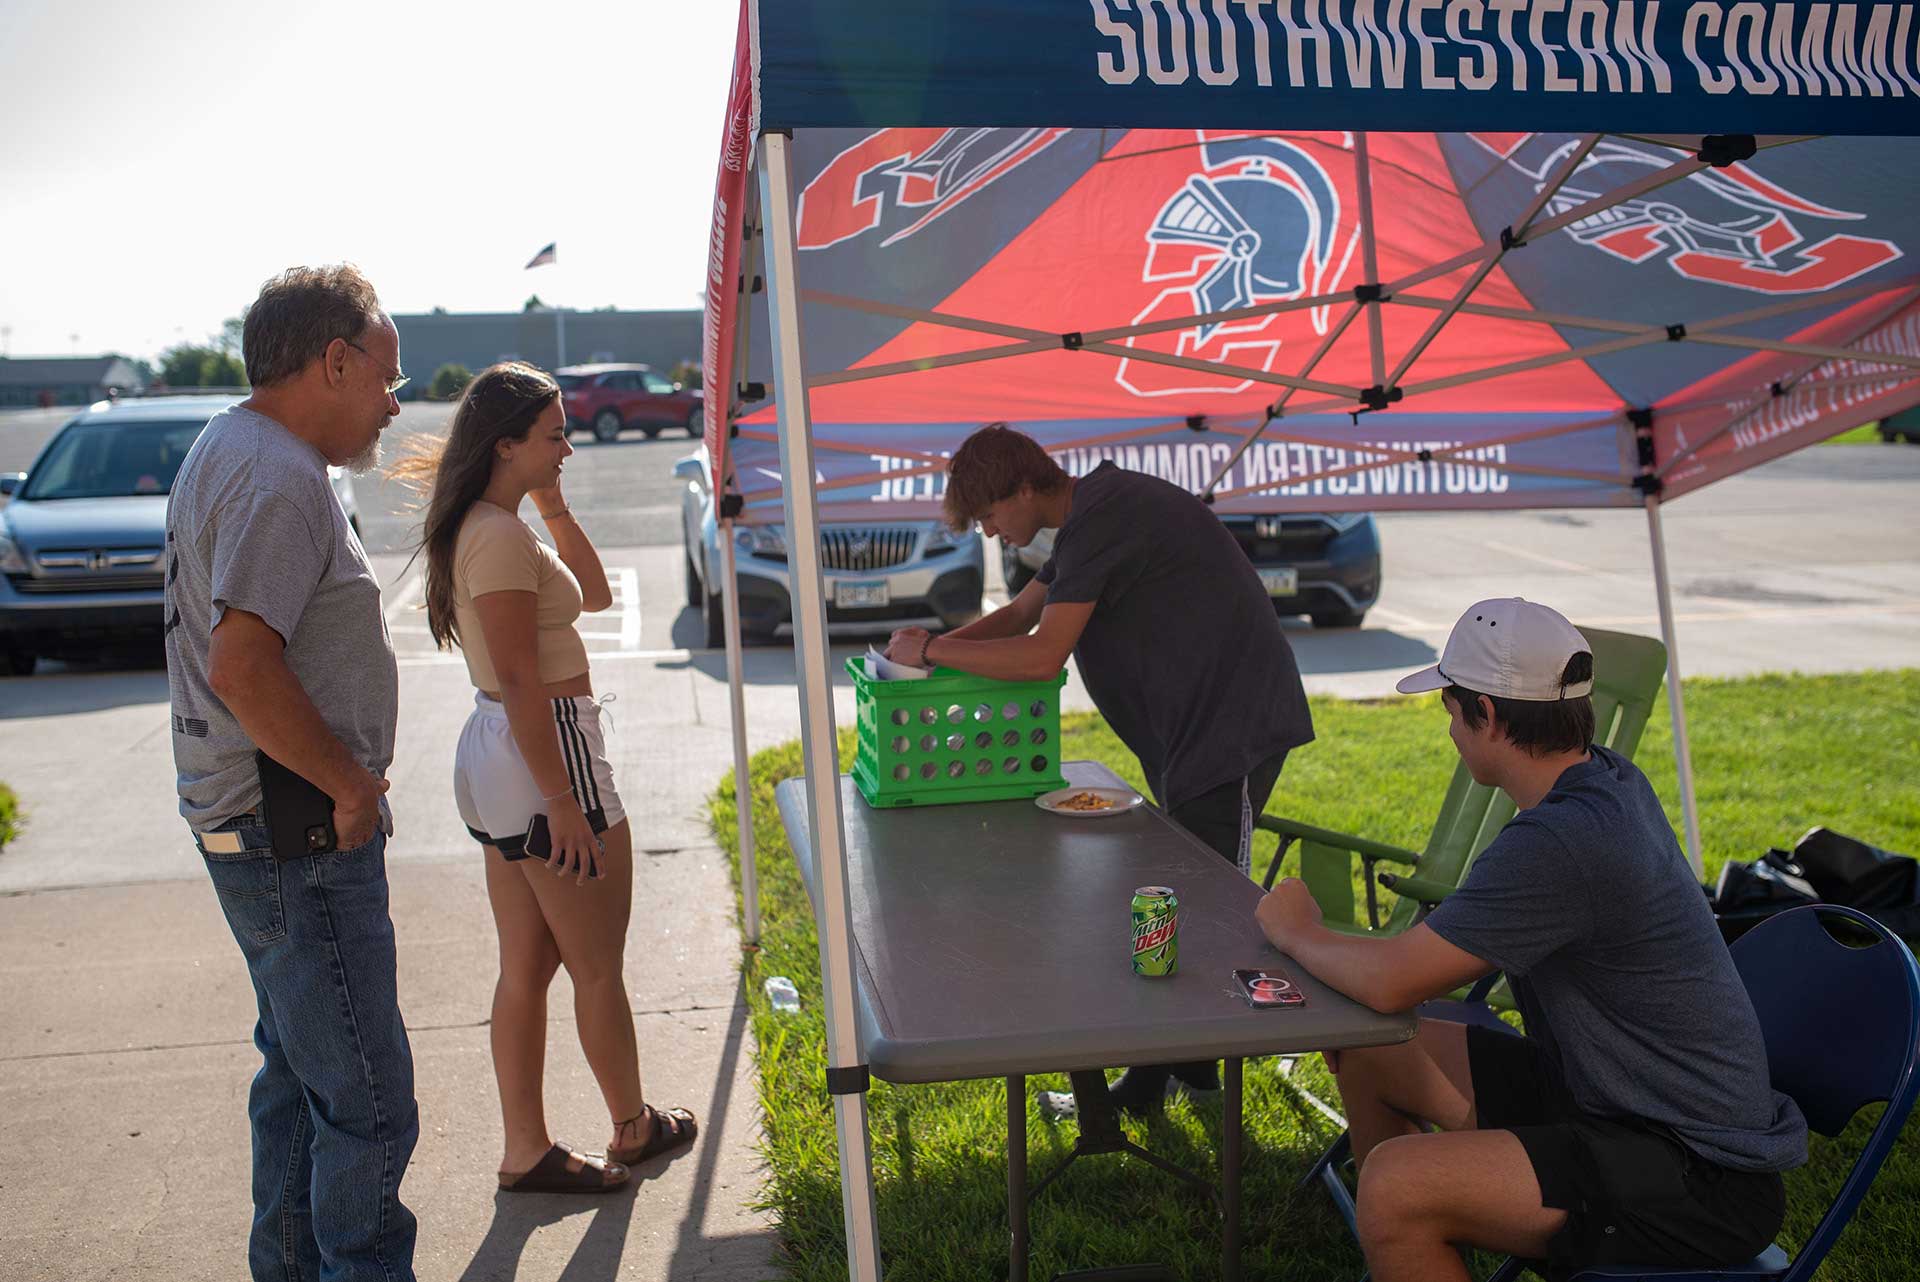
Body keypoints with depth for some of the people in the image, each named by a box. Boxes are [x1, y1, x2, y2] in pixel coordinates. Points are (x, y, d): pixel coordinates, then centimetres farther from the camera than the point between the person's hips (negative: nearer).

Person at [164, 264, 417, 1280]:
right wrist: (350, 782, -19)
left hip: (252, 820, 11)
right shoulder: (279, 478, -20)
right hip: (298, 835, -11)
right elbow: (244, 668, -30)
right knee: (366, 1103, -4)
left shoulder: (228, 452, 14)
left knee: (300, 1069, 23)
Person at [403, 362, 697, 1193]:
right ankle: (634, 1126, 26)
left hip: (494, 752, 10)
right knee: (597, 966, 8)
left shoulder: (483, 527, 11)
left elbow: (595, 593, 19)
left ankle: (526, 1151, 24)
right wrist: (562, 800, -21)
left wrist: (554, 506, 9)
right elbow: (521, 682, -23)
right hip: (544, 751, -10)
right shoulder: (502, 538, -20)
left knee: (526, 966, 15)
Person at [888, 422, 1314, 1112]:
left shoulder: (1102, 519, -19)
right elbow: (1020, 614, 22)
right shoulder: (1092, 515, 14)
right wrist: (939, 644, 5)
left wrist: (930, 650, -13)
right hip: (1190, 726, 11)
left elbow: (1043, 655, -24)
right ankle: (1162, 1065, 21)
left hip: (1233, 726, -11)